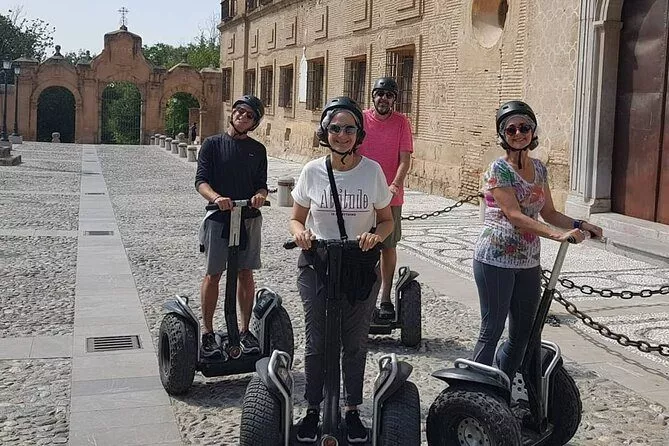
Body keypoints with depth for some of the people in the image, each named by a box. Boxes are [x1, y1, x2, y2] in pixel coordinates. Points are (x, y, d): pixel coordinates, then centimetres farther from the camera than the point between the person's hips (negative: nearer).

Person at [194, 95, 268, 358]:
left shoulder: (257, 150, 10)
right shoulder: (212, 144, 2)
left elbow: (262, 184, 8)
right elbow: (201, 181, -7)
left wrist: (260, 195, -16)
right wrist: (216, 197, -26)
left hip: (249, 218, 3)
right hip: (218, 218, -2)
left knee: (245, 275, 7)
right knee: (213, 275, 2)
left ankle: (244, 330, 18)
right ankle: (207, 332, 12)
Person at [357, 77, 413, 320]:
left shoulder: (401, 122, 0)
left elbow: (405, 159, -5)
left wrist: (395, 185, -21)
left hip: (391, 197, 0)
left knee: (388, 247, 9)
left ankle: (386, 299, 19)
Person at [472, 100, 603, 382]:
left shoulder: (539, 169, 9)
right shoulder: (499, 170, -12)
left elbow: (548, 213, 15)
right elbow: (515, 216, -21)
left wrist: (578, 225, -3)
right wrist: (560, 235, -29)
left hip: (528, 263, 7)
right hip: (496, 260, -7)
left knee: (524, 332, 13)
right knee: (492, 330, -1)